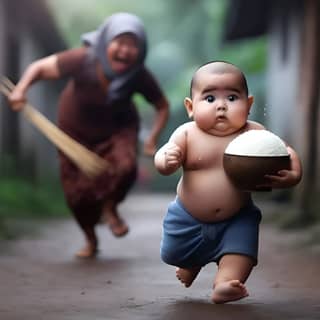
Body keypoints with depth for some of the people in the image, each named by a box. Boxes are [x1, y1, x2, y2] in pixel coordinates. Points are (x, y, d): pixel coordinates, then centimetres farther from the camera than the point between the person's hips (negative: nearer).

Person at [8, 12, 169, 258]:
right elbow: (39, 67, -24)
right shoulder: (83, 60, -34)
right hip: (77, 129, 0)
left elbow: (163, 107, -13)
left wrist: (153, 139, -27)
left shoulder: (139, 76, -28)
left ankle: (110, 208, 6)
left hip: (118, 127, 0)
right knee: (78, 192, 3)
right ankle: (91, 240, 33)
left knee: (124, 168, -28)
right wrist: (21, 89, -42)